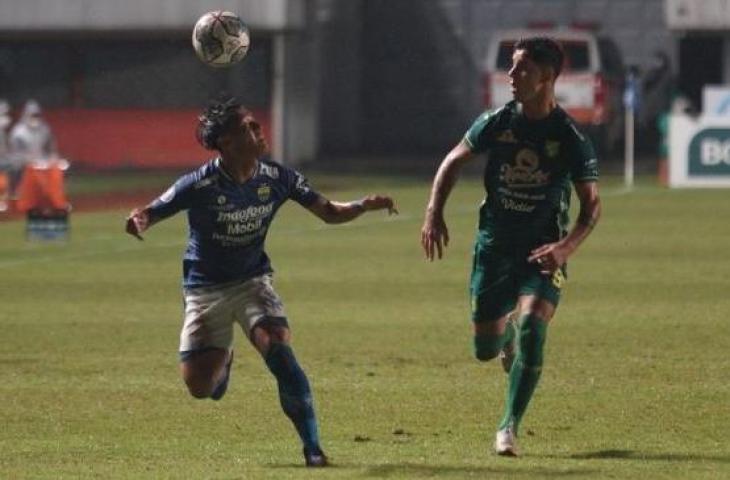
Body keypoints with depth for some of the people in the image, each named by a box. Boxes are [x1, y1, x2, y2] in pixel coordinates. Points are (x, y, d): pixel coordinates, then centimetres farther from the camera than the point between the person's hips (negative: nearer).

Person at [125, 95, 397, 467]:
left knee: (278, 349, -24)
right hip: (205, 289, -1)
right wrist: (137, 222, -39)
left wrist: (363, 206, -20)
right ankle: (223, 358, 34)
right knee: (199, 387, -5)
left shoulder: (277, 178, -10)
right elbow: (148, 214, -14)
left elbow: (329, 212, 1)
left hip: (252, 281, 1)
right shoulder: (199, 186, -21)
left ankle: (312, 447, -18)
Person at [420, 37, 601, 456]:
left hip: (542, 252, -3)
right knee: (485, 349, 6)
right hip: (494, 247, 3)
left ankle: (509, 428, -12)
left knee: (531, 330, -23)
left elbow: (592, 205, -8)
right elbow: (454, 161, 10)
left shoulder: (571, 138, -12)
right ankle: (507, 329, 45)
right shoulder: (497, 123, -5)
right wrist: (434, 214, -2)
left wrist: (567, 246, -25)